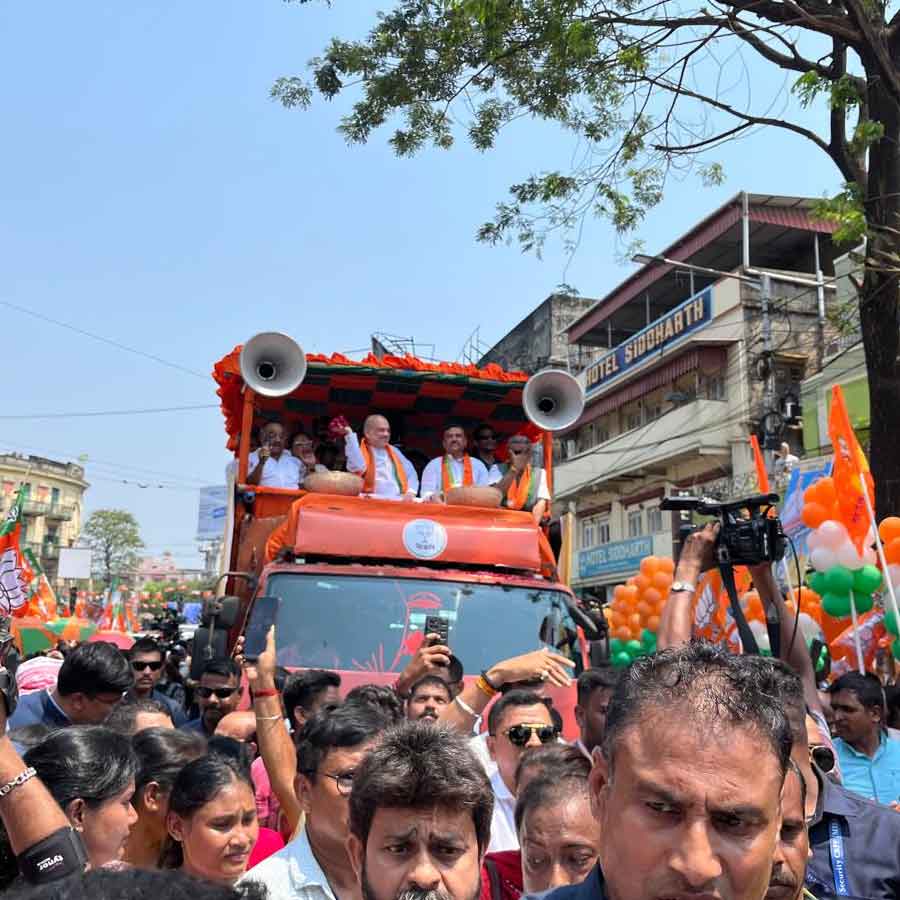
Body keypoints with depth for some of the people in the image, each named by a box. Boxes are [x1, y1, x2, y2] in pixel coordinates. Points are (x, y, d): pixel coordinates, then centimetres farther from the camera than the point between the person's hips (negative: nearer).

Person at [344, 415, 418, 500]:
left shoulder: (394, 451, 20)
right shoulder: (360, 451, 2)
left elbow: (411, 474, 17)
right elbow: (357, 468, -21)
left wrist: (410, 492, -4)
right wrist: (350, 435, -20)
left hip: (399, 501, 4)